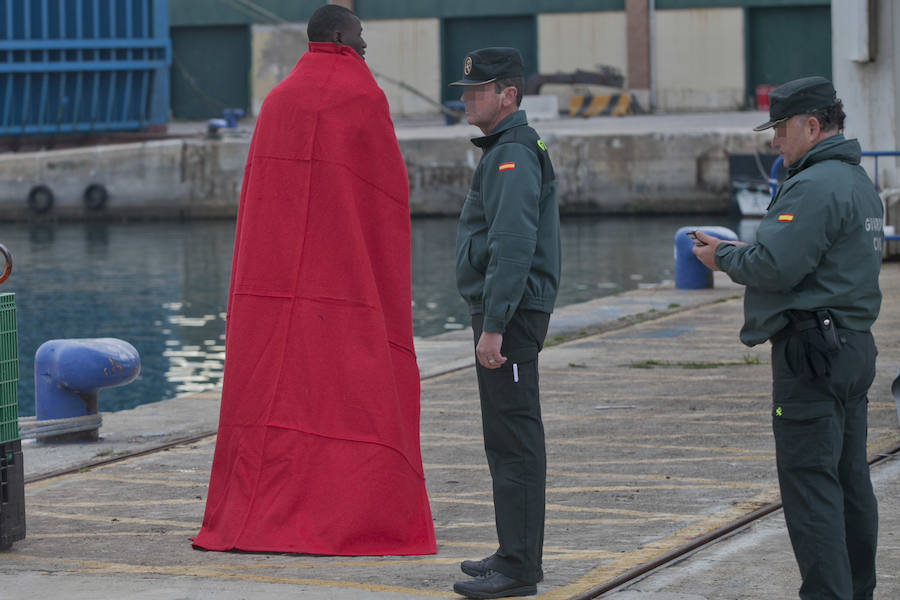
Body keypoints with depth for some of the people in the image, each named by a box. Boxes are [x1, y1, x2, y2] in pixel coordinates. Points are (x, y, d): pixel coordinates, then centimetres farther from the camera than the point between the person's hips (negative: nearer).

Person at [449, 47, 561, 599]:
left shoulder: (514, 155, -16)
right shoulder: (509, 149, 18)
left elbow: (513, 247, -24)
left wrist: (493, 325, -25)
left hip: (510, 314, -11)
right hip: (503, 312, 11)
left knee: (514, 440, -9)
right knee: (509, 437, 15)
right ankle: (519, 554, 22)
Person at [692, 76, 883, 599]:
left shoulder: (816, 186, -16)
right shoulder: (858, 181, 18)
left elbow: (776, 267, -22)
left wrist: (724, 257, -4)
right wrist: (742, 252, 11)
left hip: (812, 354, -10)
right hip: (856, 345, 10)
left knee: (810, 483, -9)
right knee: (850, 479, 14)